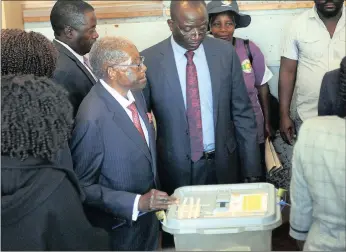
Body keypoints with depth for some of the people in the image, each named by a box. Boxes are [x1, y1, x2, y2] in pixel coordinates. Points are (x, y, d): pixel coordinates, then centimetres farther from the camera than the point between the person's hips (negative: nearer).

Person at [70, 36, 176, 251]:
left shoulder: (135, 94, -3)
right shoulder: (92, 118, -27)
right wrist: (136, 203, -27)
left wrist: (151, 202, 9)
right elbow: (83, 186, -21)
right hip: (120, 226, -7)